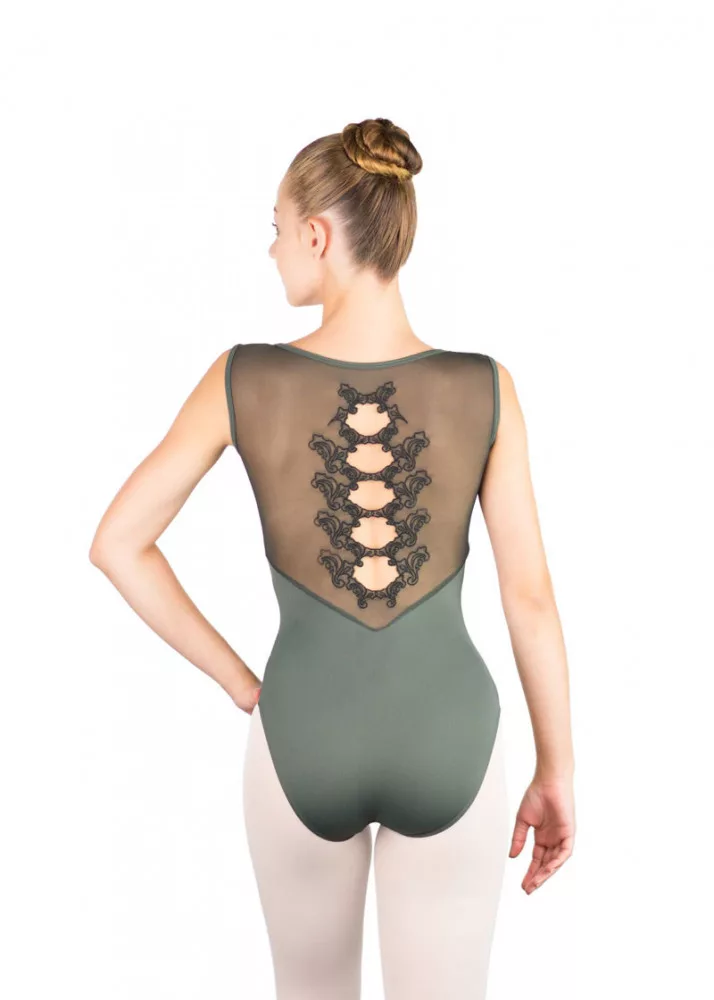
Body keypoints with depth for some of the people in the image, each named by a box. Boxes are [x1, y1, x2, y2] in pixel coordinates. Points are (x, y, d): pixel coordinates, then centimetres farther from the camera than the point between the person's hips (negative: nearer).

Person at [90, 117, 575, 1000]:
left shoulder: (243, 378, -14)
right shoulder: (485, 388, -14)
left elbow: (116, 544, -9)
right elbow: (531, 594, -10)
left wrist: (244, 687, 1)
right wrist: (557, 774, 2)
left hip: (306, 742, 1)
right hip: (446, 745, 0)